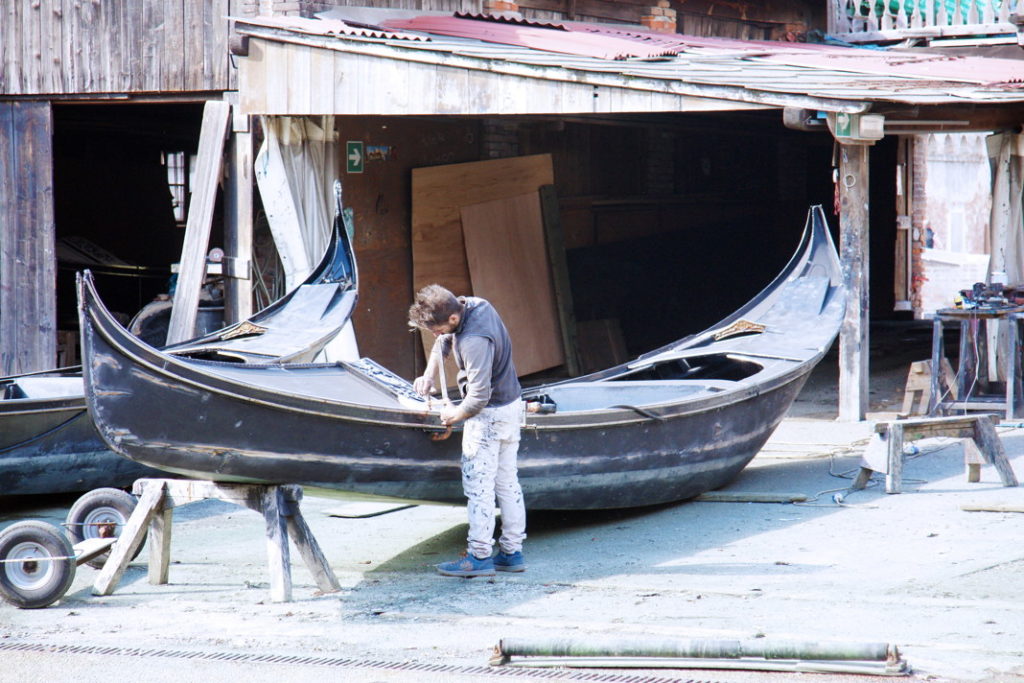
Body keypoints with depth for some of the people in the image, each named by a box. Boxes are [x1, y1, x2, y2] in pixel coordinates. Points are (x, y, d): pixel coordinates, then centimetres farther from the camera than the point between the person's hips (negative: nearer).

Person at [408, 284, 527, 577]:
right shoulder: (476, 305, -1)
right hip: (512, 403, 10)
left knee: (478, 484, -2)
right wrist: (429, 374, 5)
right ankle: (512, 552, 19)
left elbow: (479, 397, -30)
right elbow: (444, 342, 18)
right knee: (507, 482, 13)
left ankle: (479, 556, 2)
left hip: (490, 415, -10)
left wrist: (454, 415, -11)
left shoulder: (475, 341, -30)